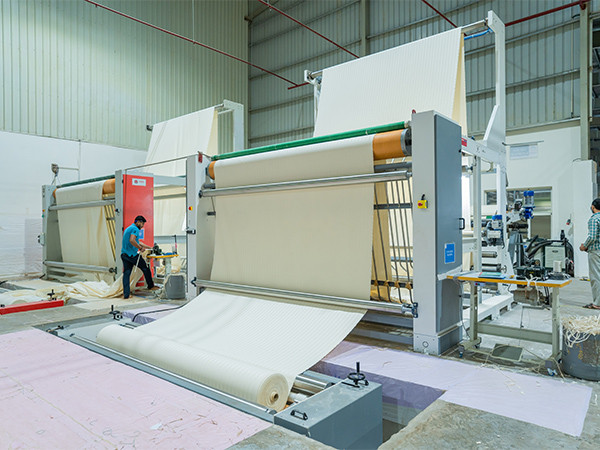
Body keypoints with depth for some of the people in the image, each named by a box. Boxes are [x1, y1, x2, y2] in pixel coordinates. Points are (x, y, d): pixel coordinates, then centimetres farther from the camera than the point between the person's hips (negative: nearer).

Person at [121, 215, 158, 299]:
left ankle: (126, 294, 6)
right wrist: (140, 248, -16)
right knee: (145, 268, 7)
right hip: (132, 254, -9)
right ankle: (151, 286, 17)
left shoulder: (128, 228, 23)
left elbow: (138, 242, 27)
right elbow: (132, 240, -27)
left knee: (126, 273, 6)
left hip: (124, 254, 9)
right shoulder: (135, 229, -10)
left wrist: (150, 247, 26)